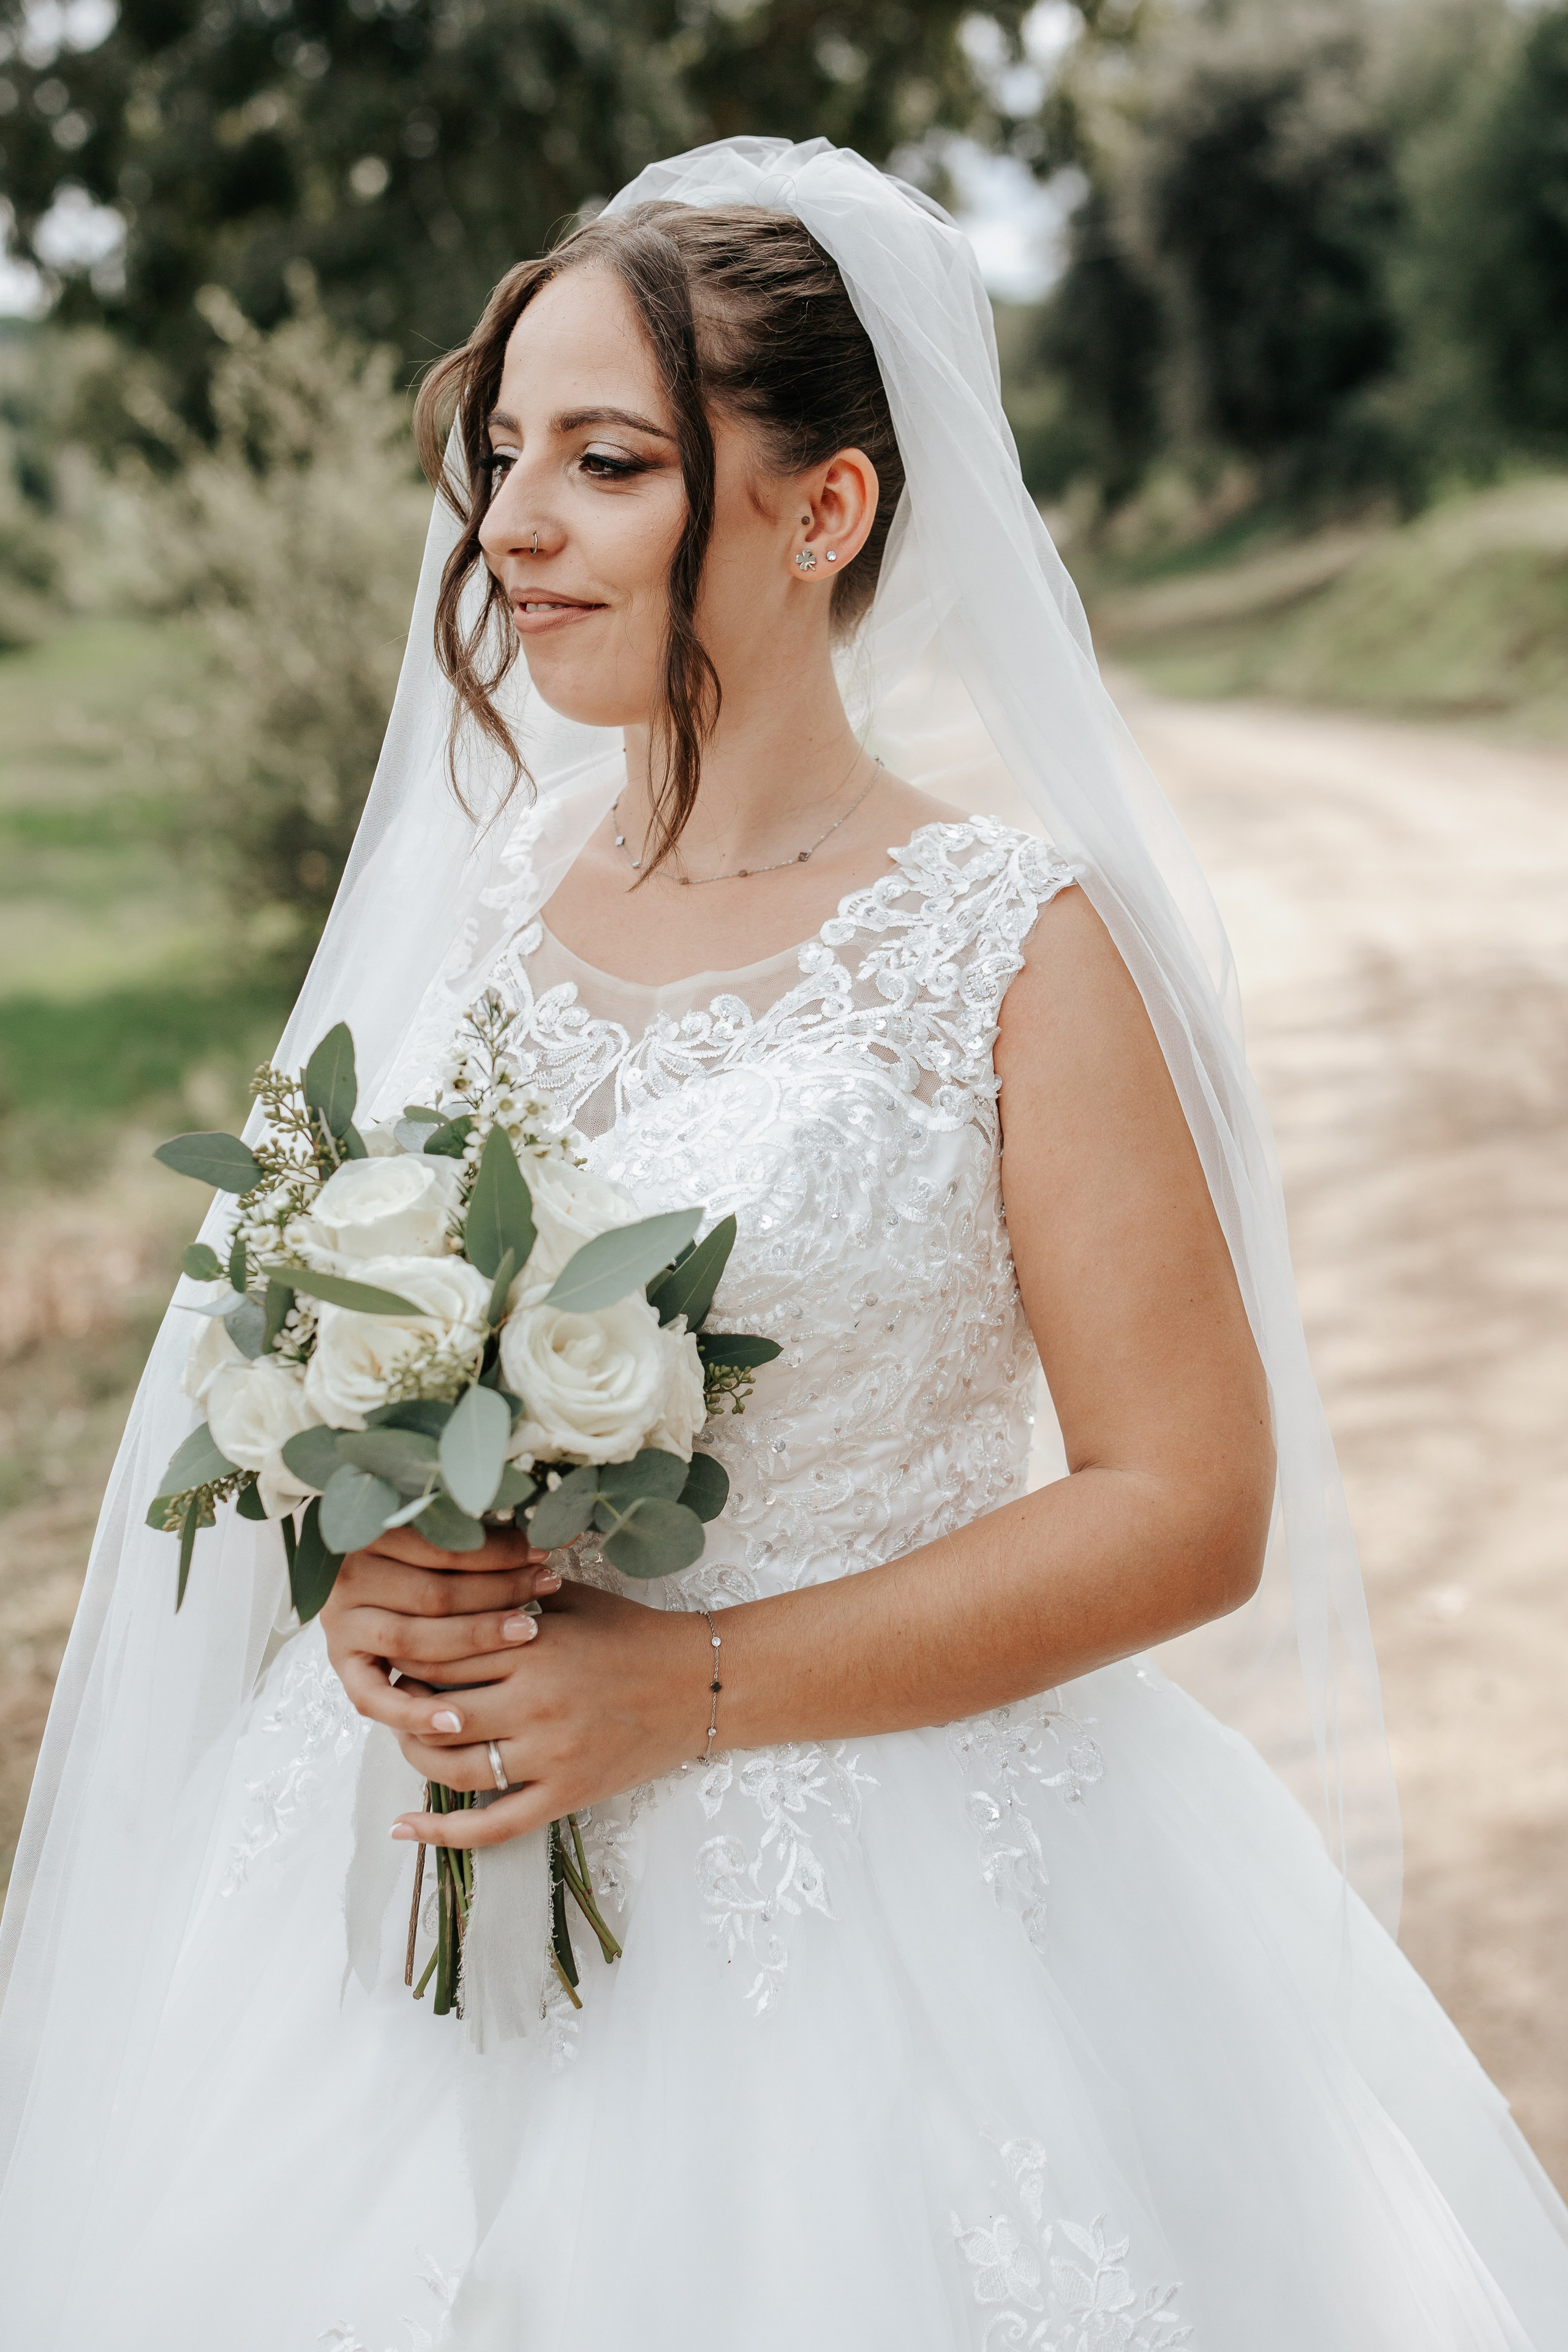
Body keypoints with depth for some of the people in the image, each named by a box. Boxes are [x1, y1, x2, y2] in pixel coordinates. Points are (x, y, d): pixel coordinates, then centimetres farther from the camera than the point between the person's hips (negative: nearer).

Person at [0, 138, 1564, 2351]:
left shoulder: (1018, 948, -11)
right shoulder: (476, 896, 3)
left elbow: (1193, 1505, -12)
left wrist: (688, 1686, -17)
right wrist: (358, 1573, -10)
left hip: (883, 1935, -4)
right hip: (435, 1883, 5)